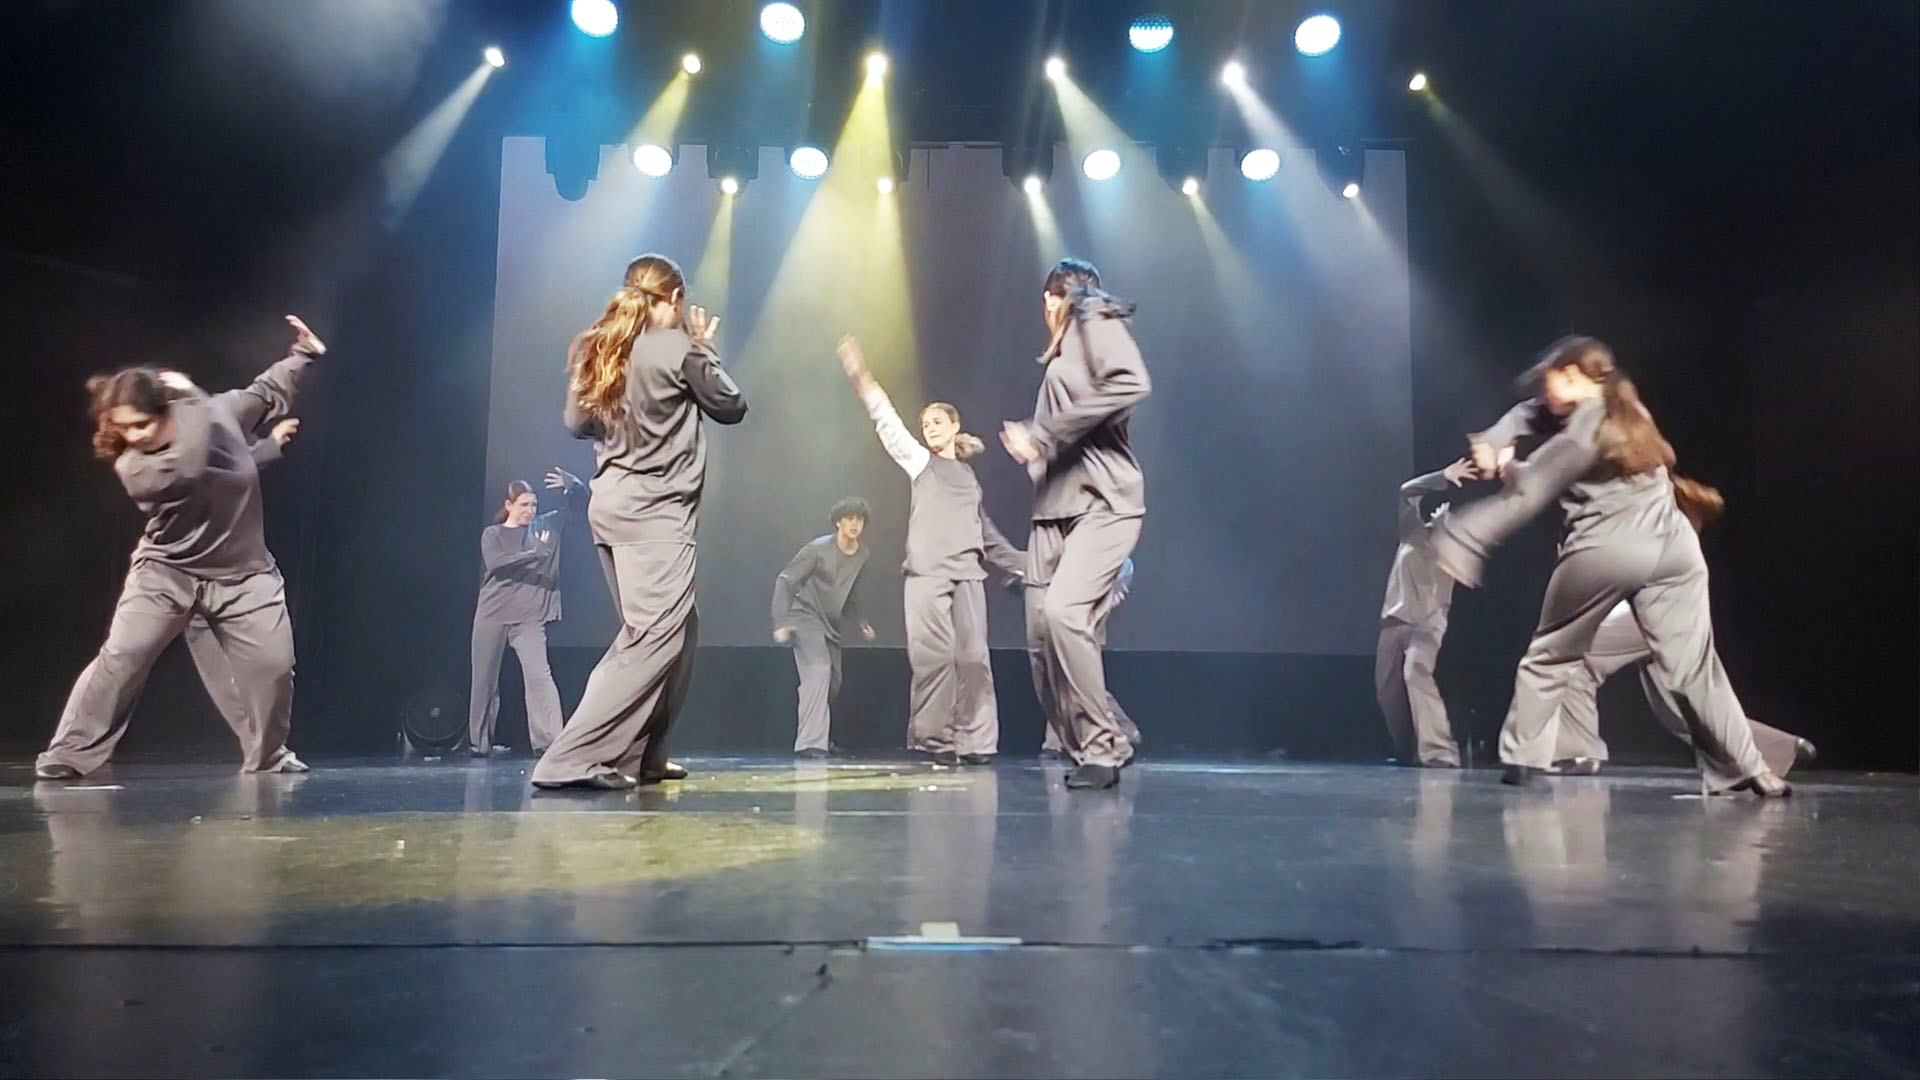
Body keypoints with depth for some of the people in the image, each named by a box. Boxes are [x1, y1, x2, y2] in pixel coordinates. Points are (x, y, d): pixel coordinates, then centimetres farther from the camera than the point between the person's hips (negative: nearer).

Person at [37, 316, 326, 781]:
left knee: (273, 664, -6)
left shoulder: (218, 411, -7)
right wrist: (190, 396, -30)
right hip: (166, 570, -2)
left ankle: (268, 756, 14)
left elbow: (267, 394, 13)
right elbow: (187, 467, -37)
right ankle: (67, 756, -1)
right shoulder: (132, 465, -17)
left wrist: (303, 355, 13)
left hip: (240, 572, 2)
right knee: (120, 657, -13)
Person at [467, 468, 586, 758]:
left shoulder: (546, 526, 9)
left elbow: (577, 500, 9)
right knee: (485, 679, 8)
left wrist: (572, 485, -14)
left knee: (539, 674, -14)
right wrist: (534, 554, -25)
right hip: (492, 614, 0)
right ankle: (479, 741, 20)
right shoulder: (492, 534, 5)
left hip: (529, 616, 0)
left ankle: (547, 741, -19)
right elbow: (495, 564, -15)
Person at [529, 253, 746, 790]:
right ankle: (574, 759, -19)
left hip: (611, 504, 8)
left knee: (678, 632, 16)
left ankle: (641, 756, 17)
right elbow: (732, 406, 4)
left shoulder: (595, 350, 11)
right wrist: (704, 348, 16)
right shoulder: (678, 348, -7)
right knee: (656, 638, -11)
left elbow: (576, 422, 19)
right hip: (656, 511, -8)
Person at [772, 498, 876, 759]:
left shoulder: (862, 554, 2)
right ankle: (810, 743, -25)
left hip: (832, 625, 7)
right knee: (818, 672, -22)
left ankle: (823, 739, 24)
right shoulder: (818, 549, -16)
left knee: (834, 681, 9)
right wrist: (781, 622, -20)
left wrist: (859, 622, 18)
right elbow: (785, 581, -14)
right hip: (806, 617, -7)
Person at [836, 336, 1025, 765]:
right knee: (934, 655, -10)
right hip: (927, 571, -3)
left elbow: (985, 532, 26)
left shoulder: (969, 476, 22)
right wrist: (862, 379, -9)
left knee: (972, 655, -4)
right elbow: (889, 424, 2)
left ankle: (976, 740, 1)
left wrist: (1022, 563, 25)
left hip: (967, 572, 3)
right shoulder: (919, 461, 14)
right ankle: (935, 740, -2)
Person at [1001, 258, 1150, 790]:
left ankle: (1103, 749, -15)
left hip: (1103, 501, -8)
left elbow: (1132, 384, -18)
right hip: (1054, 506, 8)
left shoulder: (1096, 321, 2)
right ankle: (1080, 750, 10)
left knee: (1063, 611, -25)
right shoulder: (1061, 349, 25)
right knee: (1040, 634, 0)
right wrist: (1025, 438, 4)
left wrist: (1045, 434, -16)